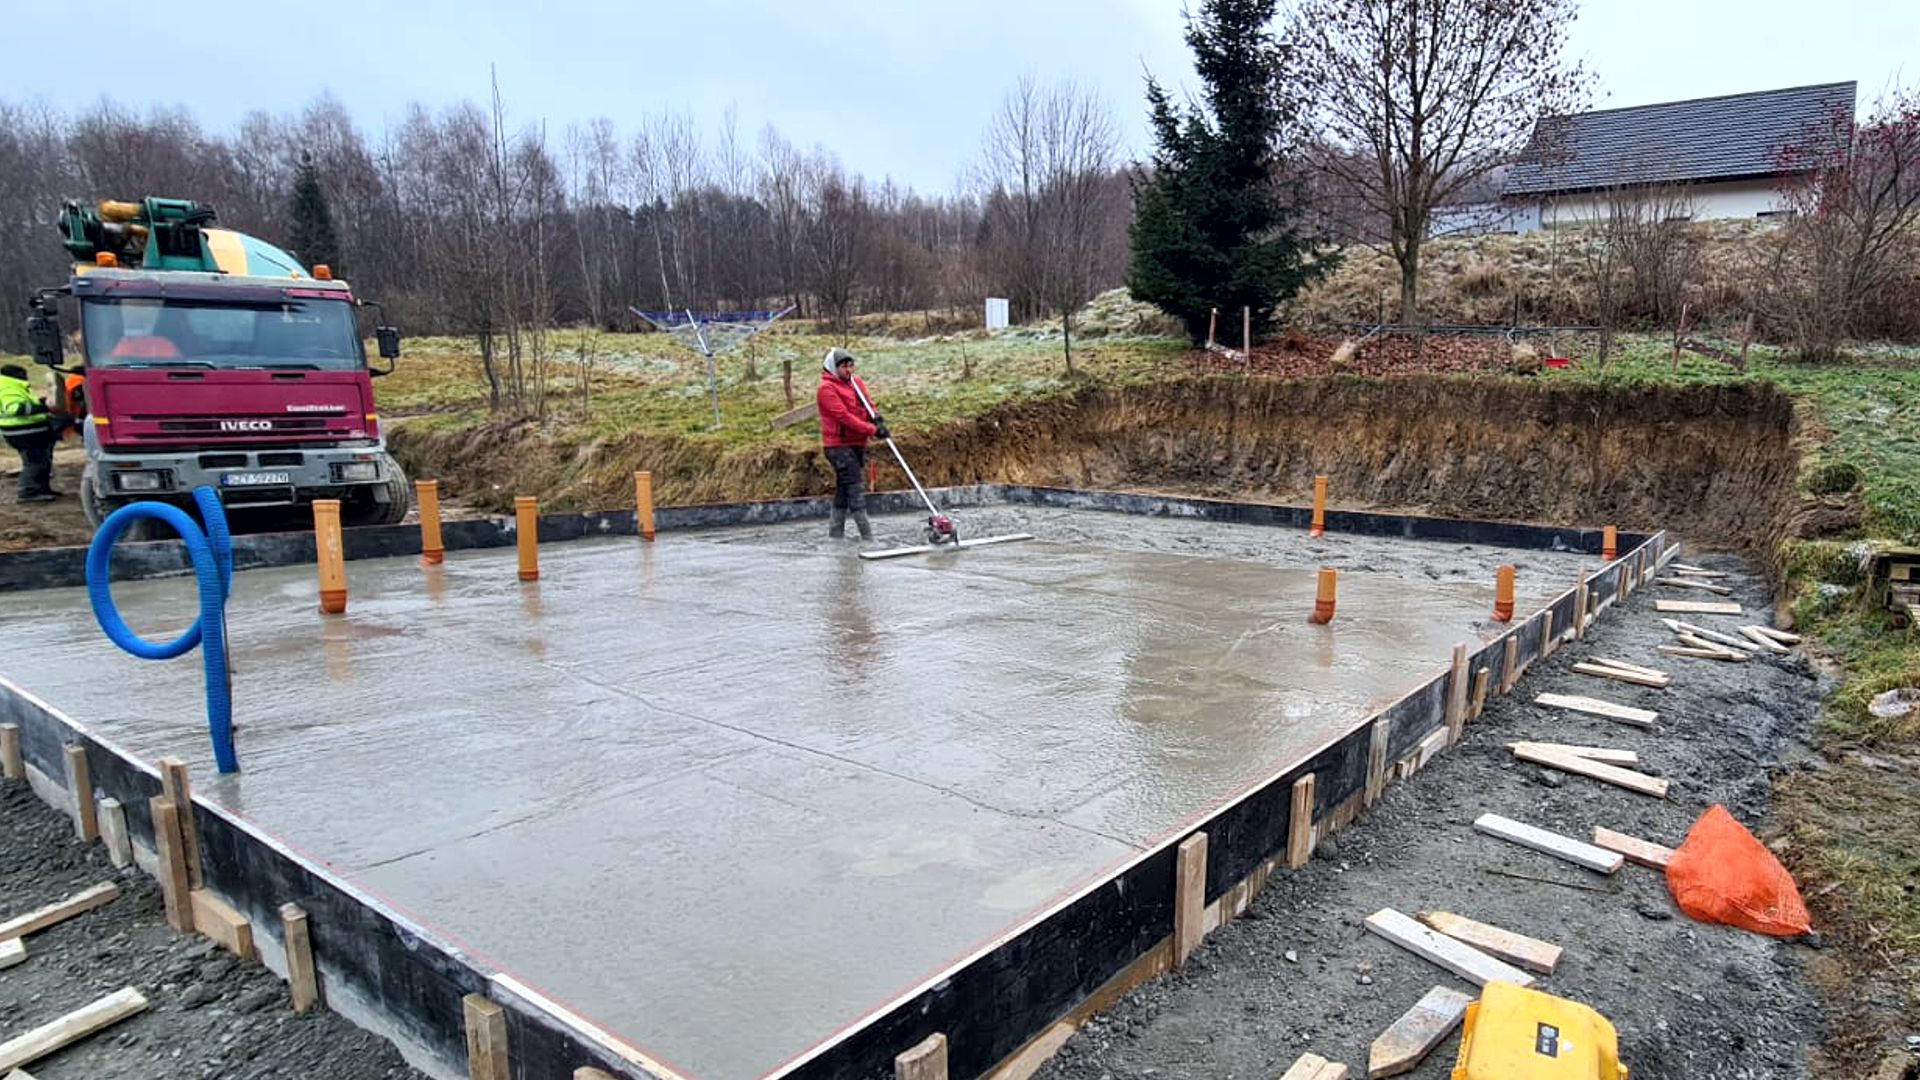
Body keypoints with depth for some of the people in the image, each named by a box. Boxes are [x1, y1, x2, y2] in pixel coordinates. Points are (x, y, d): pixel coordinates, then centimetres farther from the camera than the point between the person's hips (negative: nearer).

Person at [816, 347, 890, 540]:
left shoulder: (856, 382, 13)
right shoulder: (827, 388, -11)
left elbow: (868, 404, 12)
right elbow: (844, 416, -18)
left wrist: (877, 420, -12)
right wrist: (873, 430, -22)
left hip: (857, 443, 8)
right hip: (839, 445, -8)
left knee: (844, 488, 12)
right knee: (855, 487, -12)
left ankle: (836, 532, 21)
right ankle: (867, 535, -12)